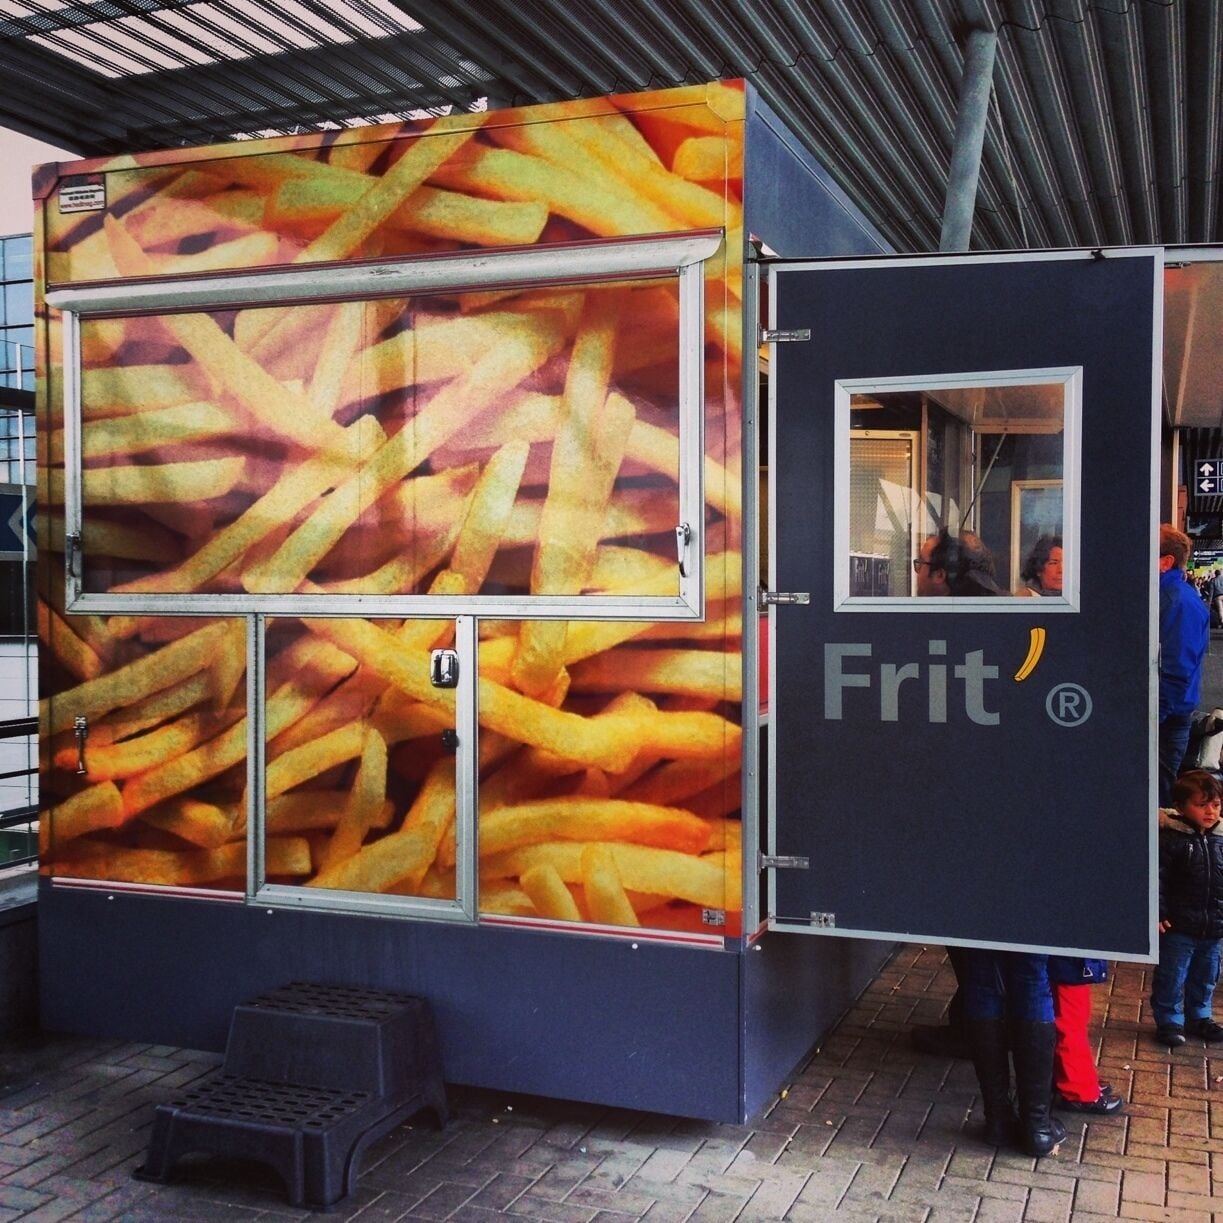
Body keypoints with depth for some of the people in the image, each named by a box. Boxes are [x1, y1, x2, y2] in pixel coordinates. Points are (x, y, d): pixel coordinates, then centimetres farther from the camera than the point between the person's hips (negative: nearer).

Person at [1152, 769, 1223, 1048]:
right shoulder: (1171, 839, -15)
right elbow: (1157, 878, -14)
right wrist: (1157, 913, -16)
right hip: (1179, 928, -6)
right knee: (1172, 978, 4)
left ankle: (1200, 1017, 37)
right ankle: (1169, 1022, 19)